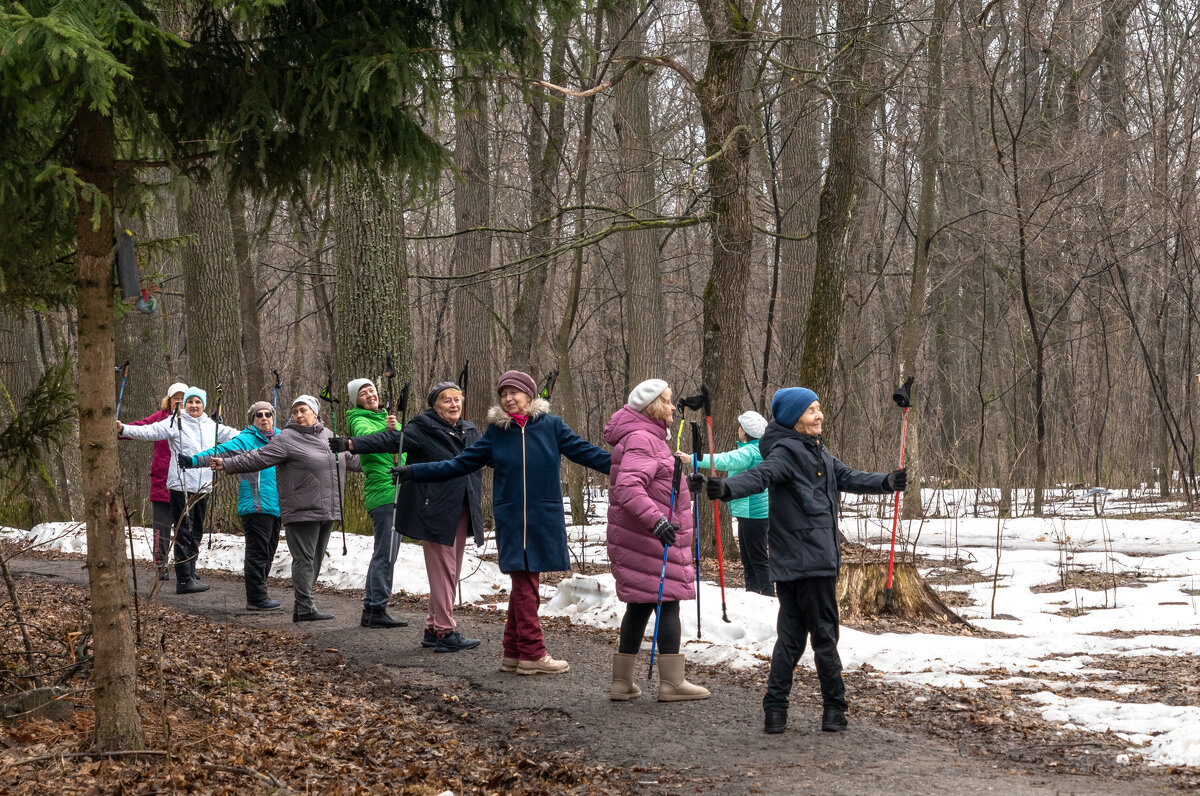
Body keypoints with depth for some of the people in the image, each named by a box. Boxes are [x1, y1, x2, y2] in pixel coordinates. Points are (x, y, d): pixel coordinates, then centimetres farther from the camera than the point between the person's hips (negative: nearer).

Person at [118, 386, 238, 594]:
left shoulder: (212, 426, 14)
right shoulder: (175, 423, -3)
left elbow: (234, 435, 24)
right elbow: (149, 431, -12)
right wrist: (124, 430, -26)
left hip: (202, 488, 6)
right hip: (181, 486, -6)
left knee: (196, 533, 13)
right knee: (183, 533, -9)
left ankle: (190, 575, 22)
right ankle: (184, 580, -10)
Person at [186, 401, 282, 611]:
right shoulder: (245, 440, -5)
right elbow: (221, 452, -17)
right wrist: (194, 460, -30)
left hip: (275, 506, 8)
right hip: (256, 506, -8)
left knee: (268, 552, 11)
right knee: (258, 552, -9)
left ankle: (258, 595, 19)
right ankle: (256, 598, -6)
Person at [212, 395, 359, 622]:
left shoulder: (328, 436, 16)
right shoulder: (287, 439, -5)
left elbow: (350, 458, 30)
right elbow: (258, 458, -11)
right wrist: (227, 464, -21)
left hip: (327, 512, 7)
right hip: (302, 511, -7)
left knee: (315, 560, 10)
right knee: (304, 559, -7)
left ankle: (301, 607, 17)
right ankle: (305, 608, -5)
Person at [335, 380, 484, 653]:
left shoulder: (470, 431, 14)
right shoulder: (424, 429, -7)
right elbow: (391, 440, -16)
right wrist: (352, 444, -26)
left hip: (461, 512, 7)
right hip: (435, 511, -7)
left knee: (451, 572, 10)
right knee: (442, 571, -8)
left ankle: (433, 629, 18)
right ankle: (445, 632, -5)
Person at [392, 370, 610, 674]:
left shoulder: (551, 426, 3)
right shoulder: (496, 431, 5)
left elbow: (585, 451, 5)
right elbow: (460, 464, 8)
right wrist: (414, 472, 4)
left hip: (544, 520, 1)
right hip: (511, 520, -1)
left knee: (524, 584, 5)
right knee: (524, 583, -4)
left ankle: (514, 653, 14)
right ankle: (532, 653, 0)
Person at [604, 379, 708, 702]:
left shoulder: (649, 437, 20)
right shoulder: (641, 440, -16)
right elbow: (628, 488, -28)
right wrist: (656, 520, -36)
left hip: (640, 538, 11)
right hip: (649, 539, -11)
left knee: (640, 605, 11)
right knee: (668, 602, -7)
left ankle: (622, 682, 13)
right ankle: (671, 682, -5)